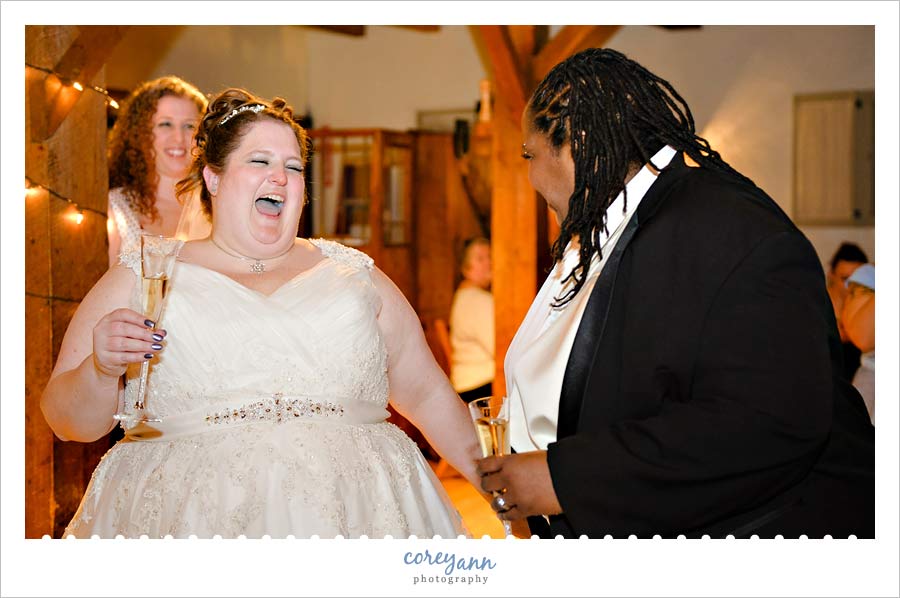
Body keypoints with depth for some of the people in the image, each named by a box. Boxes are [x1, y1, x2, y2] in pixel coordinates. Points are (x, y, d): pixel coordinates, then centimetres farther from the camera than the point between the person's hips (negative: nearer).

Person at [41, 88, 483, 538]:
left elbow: (427, 395, 19)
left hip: (355, 513, 2)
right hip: (192, 515, -2)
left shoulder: (355, 275, 15)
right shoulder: (144, 278, 8)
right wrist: (102, 370, -16)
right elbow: (71, 422, 5)